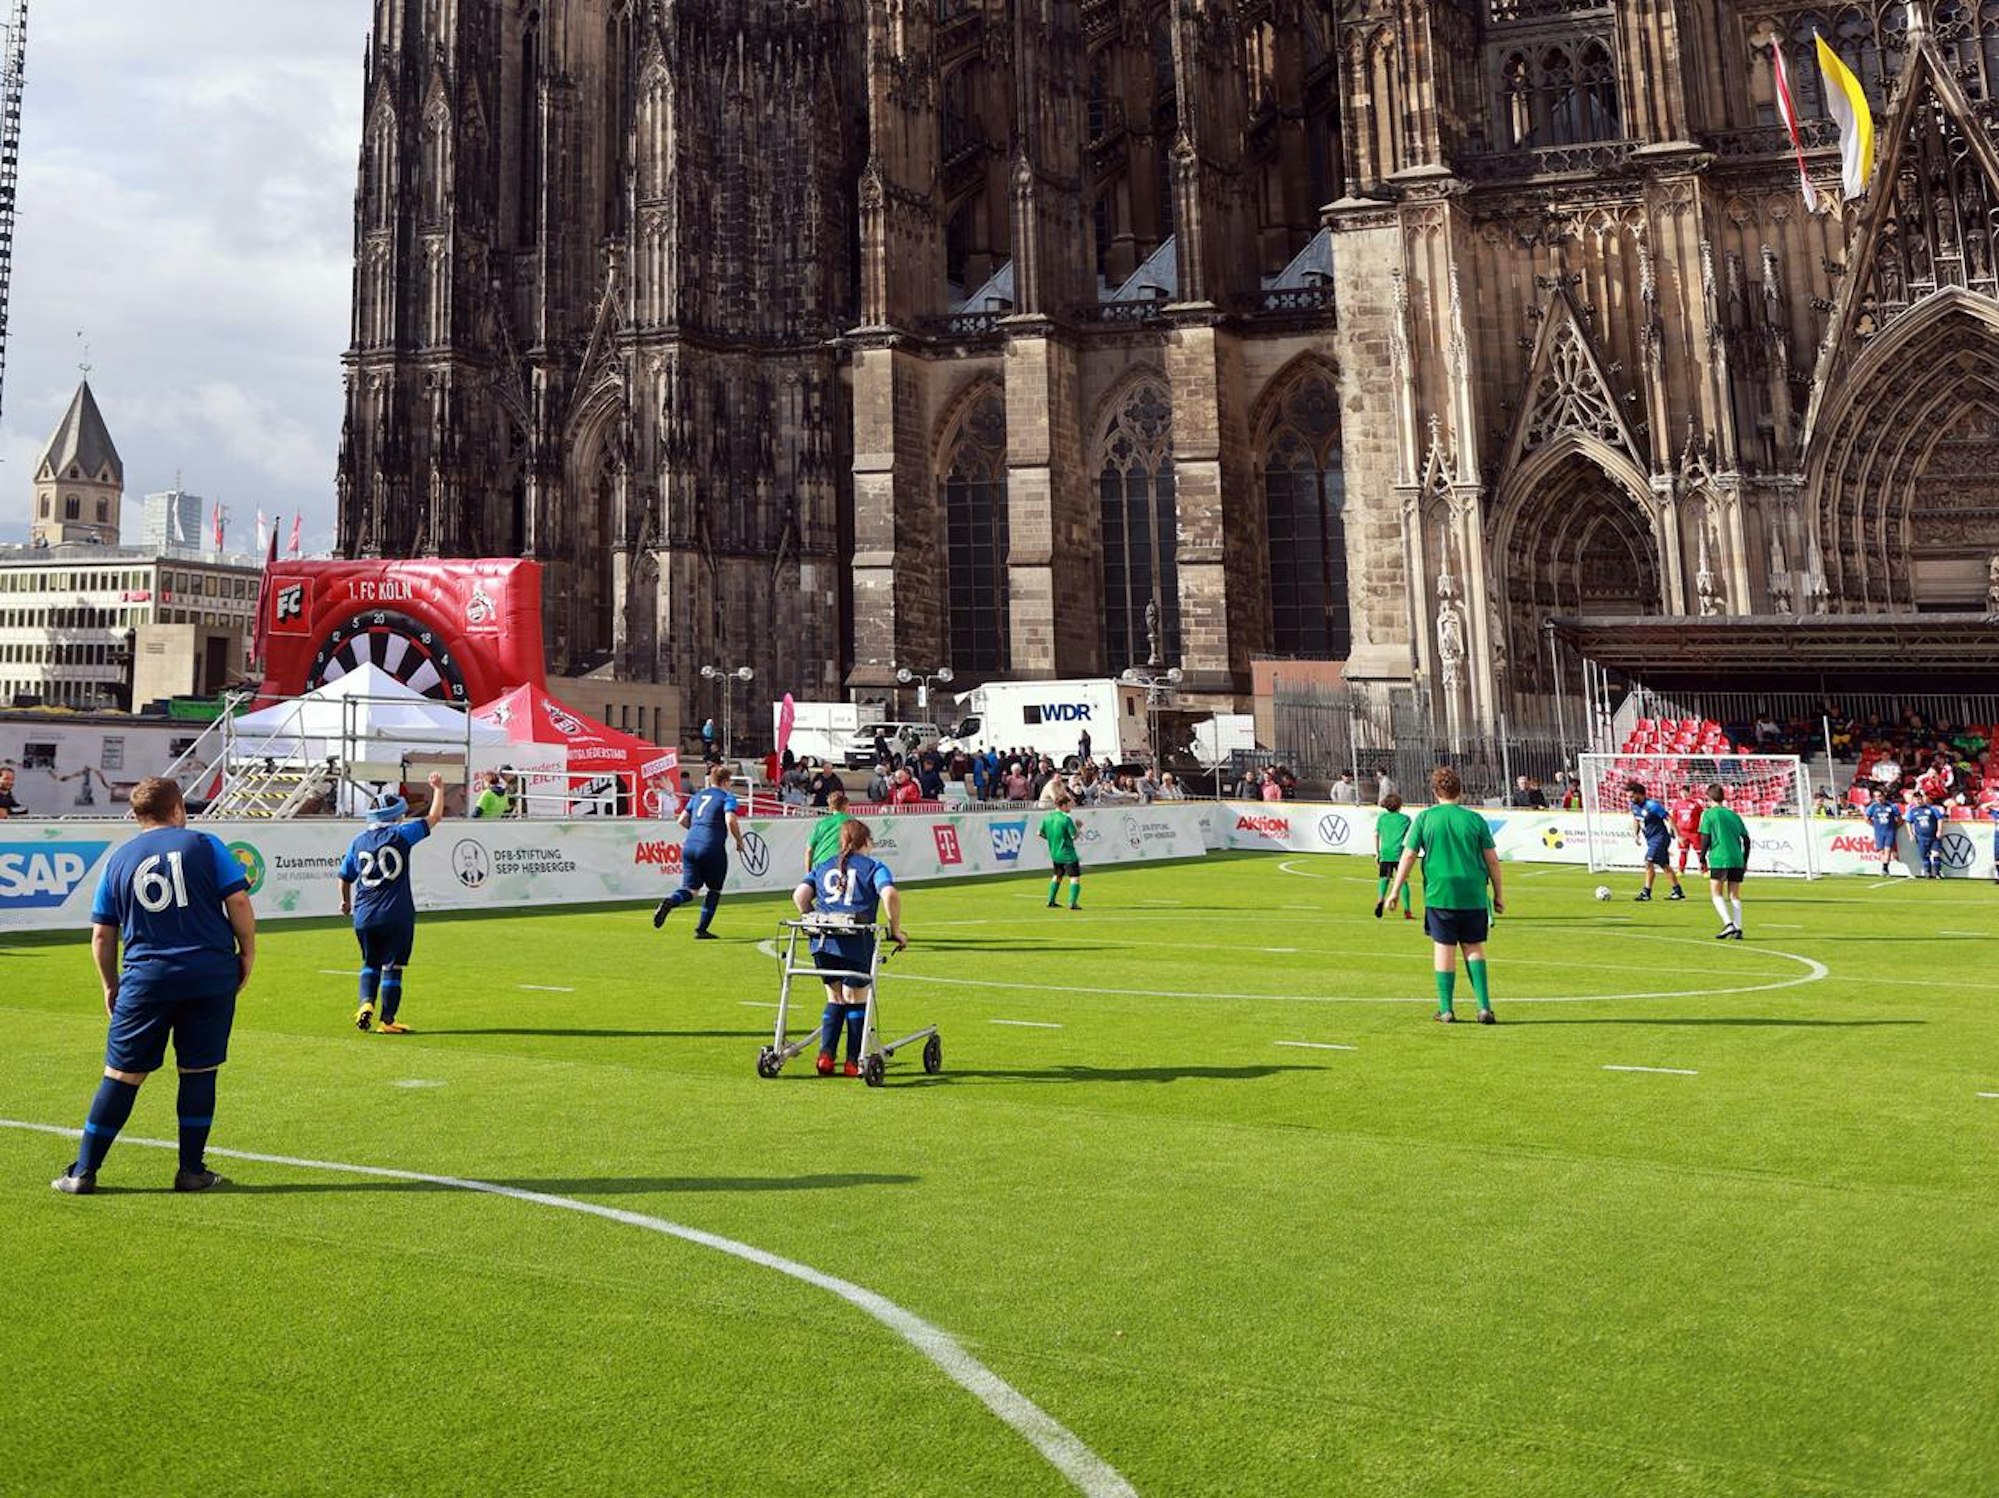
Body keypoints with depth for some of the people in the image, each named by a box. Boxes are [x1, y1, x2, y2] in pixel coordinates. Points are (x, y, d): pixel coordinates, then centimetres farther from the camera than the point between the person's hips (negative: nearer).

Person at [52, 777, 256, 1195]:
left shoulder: (118, 860, 9)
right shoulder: (204, 845, 2)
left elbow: (102, 934, 11)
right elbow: (239, 902, -5)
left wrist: (111, 985, 22)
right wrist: (247, 956, 4)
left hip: (147, 980, 2)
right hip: (212, 976, -1)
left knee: (121, 1074, 9)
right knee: (199, 1071, 7)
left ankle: (83, 1172, 14)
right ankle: (192, 1171, 13)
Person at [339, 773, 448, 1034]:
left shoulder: (358, 842, 8)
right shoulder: (400, 835, -4)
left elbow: (345, 878, 16)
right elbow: (434, 817, 1)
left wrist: (346, 901, 34)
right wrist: (438, 789, 15)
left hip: (364, 916, 4)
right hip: (397, 915, -4)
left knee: (370, 963, 20)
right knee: (392, 966, 3)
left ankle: (366, 1003, 1)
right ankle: (387, 1020, 3)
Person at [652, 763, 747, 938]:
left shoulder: (698, 795, 17)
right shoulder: (727, 797, -2)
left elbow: (682, 820, 18)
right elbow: (731, 821, -17)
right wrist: (739, 841, -3)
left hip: (690, 846, 5)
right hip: (712, 849, -5)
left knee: (690, 889, 7)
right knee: (714, 890, 14)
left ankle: (668, 902, -23)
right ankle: (702, 929, 13)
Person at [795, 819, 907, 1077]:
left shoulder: (822, 866, 19)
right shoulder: (874, 867, 8)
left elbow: (799, 895, 7)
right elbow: (890, 895, -10)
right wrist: (895, 930, -2)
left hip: (822, 942, 4)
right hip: (856, 943, -4)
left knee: (835, 999, 19)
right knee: (856, 1000, 10)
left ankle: (825, 1055, 10)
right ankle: (853, 1062, 13)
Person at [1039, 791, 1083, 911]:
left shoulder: (1047, 817, 1)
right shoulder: (1066, 819, -18)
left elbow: (1039, 834, 7)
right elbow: (1074, 836, -16)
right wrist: (1077, 827, 2)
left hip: (1054, 853, 7)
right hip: (1068, 854, -7)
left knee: (1057, 876, 24)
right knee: (1075, 878, -3)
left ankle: (1050, 901, 27)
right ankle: (1072, 903, -15)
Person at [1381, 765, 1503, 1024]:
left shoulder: (1424, 818, -1)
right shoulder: (1475, 819, 2)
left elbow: (1408, 856, -2)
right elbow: (1492, 859, 4)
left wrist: (1394, 892, 3)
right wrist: (1499, 893, 14)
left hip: (1439, 894, -1)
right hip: (1473, 895, 1)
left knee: (1444, 948, 6)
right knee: (1473, 947, 11)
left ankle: (1446, 1010, 8)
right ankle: (1484, 1007, 3)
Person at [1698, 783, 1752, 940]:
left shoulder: (1708, 814, 1)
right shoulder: (1733, 814, 16)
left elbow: (1705, 838, -6)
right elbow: (1746, 839, 14)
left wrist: (1702, 859, 4)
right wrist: (1745, 862, 21)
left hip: (1719, 859, -5)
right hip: (1737, 860, 5)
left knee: (1717, 893, 1)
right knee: (1734, 895, 10)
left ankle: (1728, 924, -17)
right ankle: (1737, 929, 2)